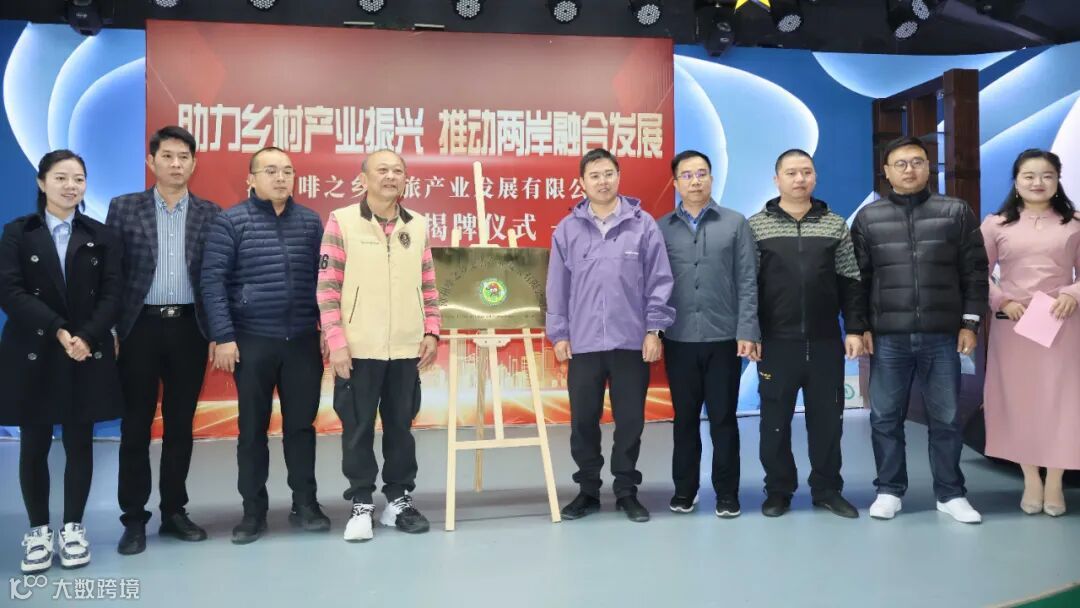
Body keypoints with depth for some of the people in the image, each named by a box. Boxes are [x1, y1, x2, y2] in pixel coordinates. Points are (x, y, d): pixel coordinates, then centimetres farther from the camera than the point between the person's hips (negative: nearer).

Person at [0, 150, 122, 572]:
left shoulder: (102, 236, 7)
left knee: (79, 444, 6)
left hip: (88, 355, 1)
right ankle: (38, 530, 19)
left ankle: (73, 528, 18)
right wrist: (58, 331, -18)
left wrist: (85, 336, -16)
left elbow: (112, 295, -1)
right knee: (34, 446, 6)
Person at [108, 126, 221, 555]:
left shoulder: (210, 213, 6)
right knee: (135, 426, 4)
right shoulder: (124, 208, 4)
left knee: (181, 425, 9)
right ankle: (134, 519, 14)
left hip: (189, 328, 1)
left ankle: (174, 512, 21)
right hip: (140, 327, -1)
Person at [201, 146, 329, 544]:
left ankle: (305, 503, 20)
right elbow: (213, 281, -6)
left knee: (301, 424, 8)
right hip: (253, 341, -2)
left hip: (303, 340, 2)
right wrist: (224, 337, -11)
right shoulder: (231, 222, -2)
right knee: (252, 427, 6)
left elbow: (323, 277, 11)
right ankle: (253, 510, 18)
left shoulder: (311, 221, 7)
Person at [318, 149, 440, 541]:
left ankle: (399, 499, 25)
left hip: (407, 349, 3)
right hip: (358, 348, -3)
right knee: (358, 428, 6)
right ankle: (361, 504, 19)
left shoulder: (418, 226, 9)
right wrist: (336, 340, -10)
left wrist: (431, 332, 5)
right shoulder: (341, 221, -3)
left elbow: (428, 285, 13)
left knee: (401, 426, 12)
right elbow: (327, 286, -5)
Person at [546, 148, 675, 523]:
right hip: (583, 343, 1)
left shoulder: (643, 224, -1)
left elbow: (659, 281, 0)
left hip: (631, 341, -1)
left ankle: (626, 491, 23)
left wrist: (654, 329, -4)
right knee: (583, 421, 8)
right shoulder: (567, 229, 3)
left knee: (630, 420, 7)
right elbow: (557, 287, 5)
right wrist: (559, 334, 3)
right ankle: (588, 491, 24)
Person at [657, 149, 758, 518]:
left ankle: (727, 493, 18)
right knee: (685, 418, 10)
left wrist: (747, 331, -7)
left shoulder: (735, 223, 3)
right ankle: (684, 490, 23)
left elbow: (747, 282, 0)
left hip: (724, 337, -1)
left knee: (723, 418, 6)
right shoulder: (661, 228, 5)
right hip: (679, 339, 1)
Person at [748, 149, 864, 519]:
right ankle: (778, 490, 19)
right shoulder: (755, 226, 2)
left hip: (826, 341, 2)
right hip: (776, 342, -2)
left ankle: (827, 489, 22)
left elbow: (849, 282, 8)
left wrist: (854, 328, 1)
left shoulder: (836, 225, 8)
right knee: (775, 419, 6)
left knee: (827, 418, 8)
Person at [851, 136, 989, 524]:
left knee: (945, 419, 7)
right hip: (887, 337, 0)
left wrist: (970, 322, -1)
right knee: (885, 418, 6)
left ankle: (950, 493, 20)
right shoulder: (868, 218, 6)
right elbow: (858, 277, 5)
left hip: (942, 336, 0)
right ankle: (889, 490, 18)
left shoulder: (957, 212, 6)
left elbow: (975, 272, 5)